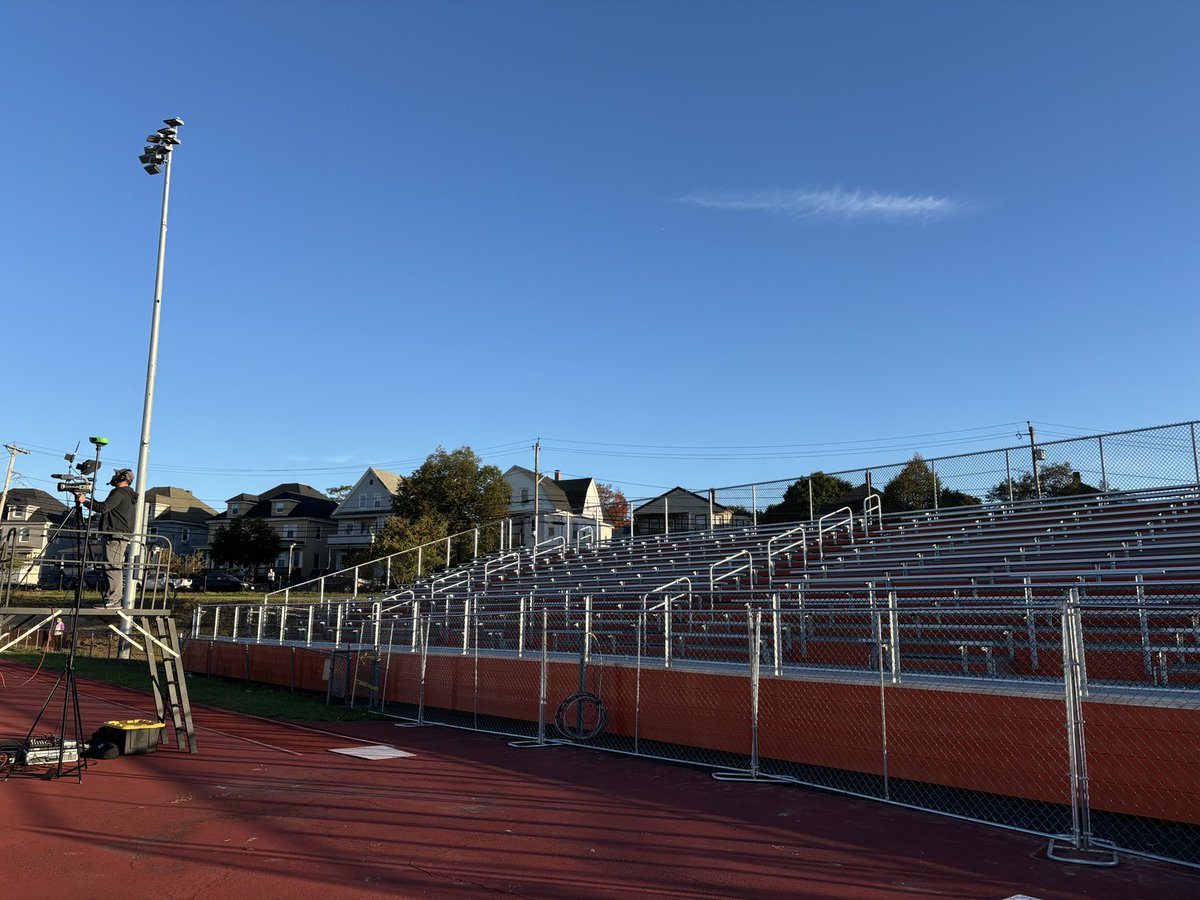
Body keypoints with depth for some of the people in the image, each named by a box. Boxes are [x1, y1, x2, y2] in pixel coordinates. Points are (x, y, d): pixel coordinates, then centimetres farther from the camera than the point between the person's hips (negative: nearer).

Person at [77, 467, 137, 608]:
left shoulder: (119, 492, -7)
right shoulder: (130, 495, 24)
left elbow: (103, 508, -16)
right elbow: (107, 508, 31)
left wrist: (85, 501, -4)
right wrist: (91, 500, 29)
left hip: (115, 536, -10)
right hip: (124, 536, 10)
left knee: (112, 567, -13)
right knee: (115, 568, 9)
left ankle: (113, 601, -16)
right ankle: (112, 600, 9)